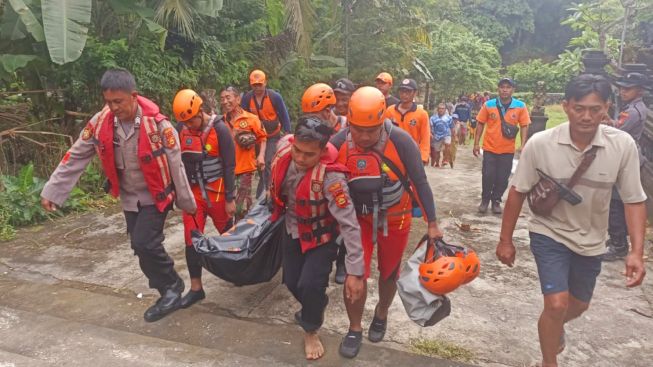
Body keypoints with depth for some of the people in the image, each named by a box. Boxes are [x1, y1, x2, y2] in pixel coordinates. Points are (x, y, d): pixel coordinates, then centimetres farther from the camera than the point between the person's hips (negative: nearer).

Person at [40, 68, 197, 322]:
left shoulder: (157, 124, -23)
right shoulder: (100, 122, -10)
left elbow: (175, 166, -16)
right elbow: (75, 158, -3)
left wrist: (186, 202, -9)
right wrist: (52, 191, -4)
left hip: (155, 196, -5)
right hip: (129, 198, 5)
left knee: (144, 244, -15)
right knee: (143, 247, 10)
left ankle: (171, 288, 8)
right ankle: (169, 290, 27)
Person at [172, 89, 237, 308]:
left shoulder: (219, 130, -13)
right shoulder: (183, 131, 0)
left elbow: (229, 166, -12)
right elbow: (181, 162, 9)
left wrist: (230, 198, -13)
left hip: (216, 192, -4)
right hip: (193, 193, 4)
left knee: (227, 234, 13)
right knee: (192, 240, 0)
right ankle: (196, 288, 10)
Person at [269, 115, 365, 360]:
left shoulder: (331, 177, -37)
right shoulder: (284, 149, -22)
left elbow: (350, 225, -35)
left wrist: (355, 272, -35)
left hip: (320, 236, -5)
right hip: (292, 230, 5)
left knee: (310, 285, -16)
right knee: (292, 282, 13)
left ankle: (311, 331, 15)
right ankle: (316, 307, 47)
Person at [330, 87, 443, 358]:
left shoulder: (401, 141, -25)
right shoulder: (338, 143, -19)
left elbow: (420, 183, -14)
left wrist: (432, 224, -10)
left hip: (395, 218, 0)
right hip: (358, 218, 1)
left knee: (389, 273, 16)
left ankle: (381, 315, 44)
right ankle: (354, 329, 21)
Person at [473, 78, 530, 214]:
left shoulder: (520, 106, -5)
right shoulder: (488, 105, -6)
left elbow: (524, 126, -1)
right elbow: (480, 124, 1)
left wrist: (523, 145, -8)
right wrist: (476, 143, -1)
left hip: (508, 150, 1)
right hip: (490, 148, 0)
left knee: (503, 178, 7)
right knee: (488, 176, 3)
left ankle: (496, 201, 25)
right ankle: (485, 200, 23)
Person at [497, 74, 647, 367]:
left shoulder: (623, 145, -18)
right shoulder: (540, 144, -22)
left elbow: (634, 200, -8)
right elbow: (518, 192, -11)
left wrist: (637, 251, -17)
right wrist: (505, 240, -6)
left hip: (591, 239, 3)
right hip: (549, 233, -3)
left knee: (579, 305, 20)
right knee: (557, 304, -13)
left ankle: (555, 327, 56)